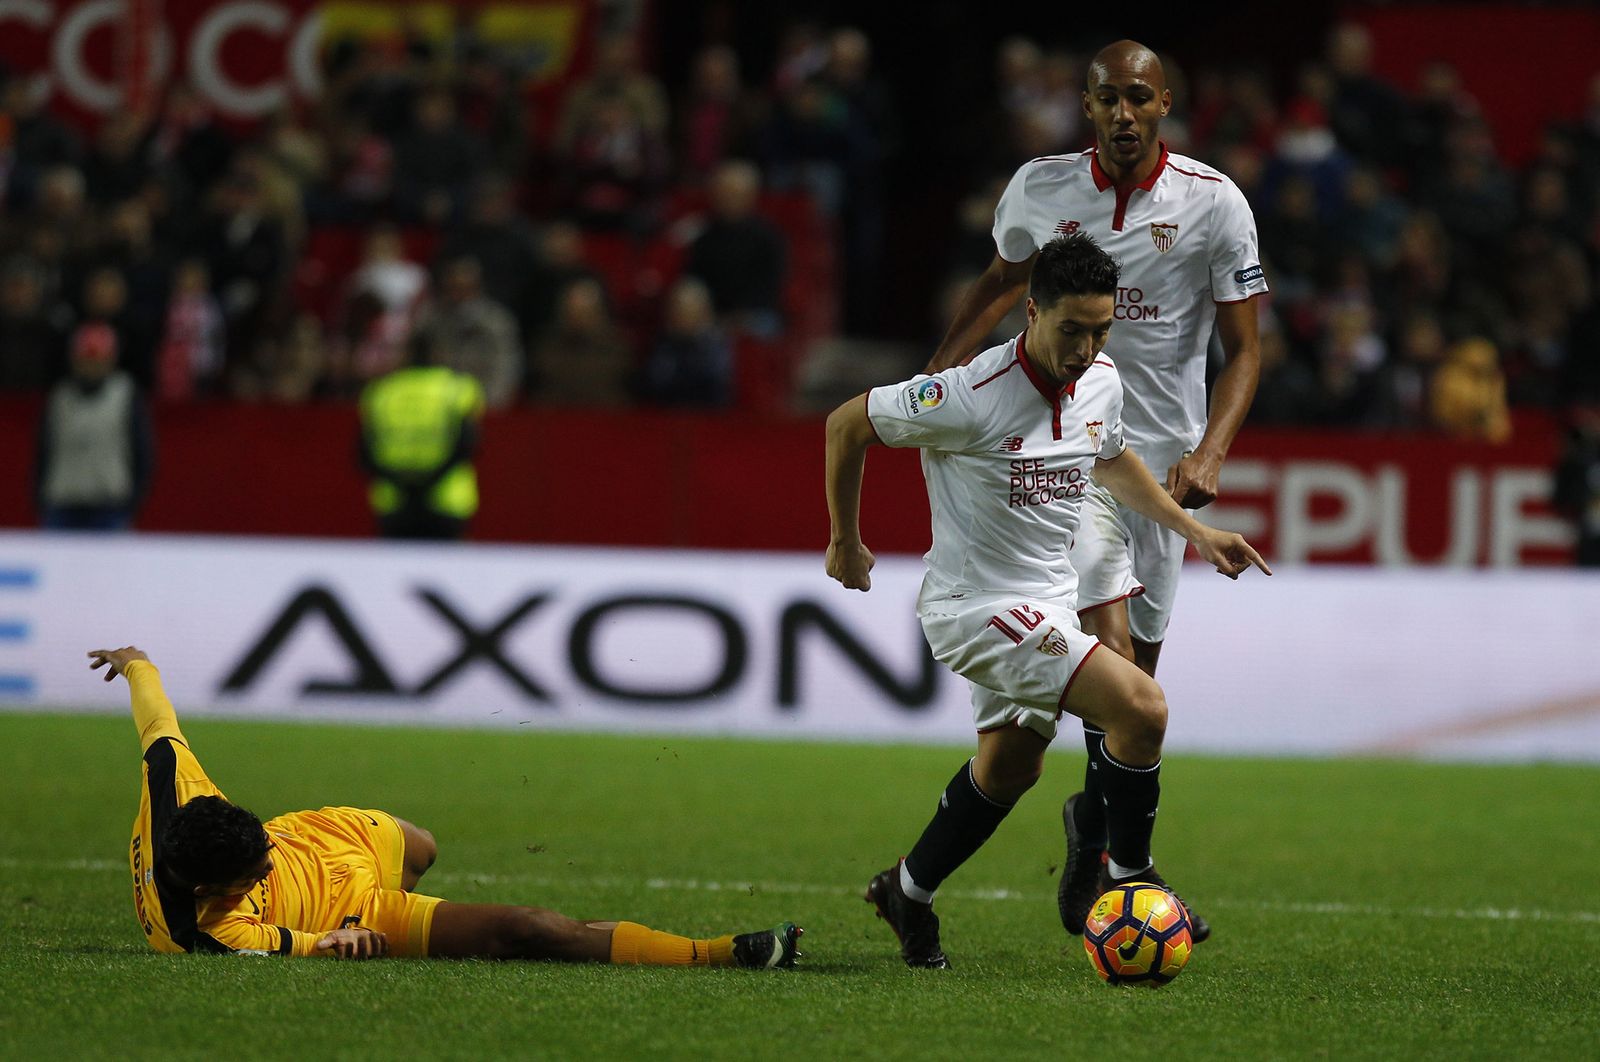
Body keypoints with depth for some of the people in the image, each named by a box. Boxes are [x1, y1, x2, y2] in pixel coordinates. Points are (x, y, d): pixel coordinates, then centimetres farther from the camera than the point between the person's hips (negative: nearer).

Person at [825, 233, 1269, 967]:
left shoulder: (1102, 384, -2)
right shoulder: (970, 398, -25)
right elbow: (847, 425, -12)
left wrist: (1195, 531, 16)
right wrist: (846, 542, -1)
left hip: (1046, 602, 9)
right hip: (976, 605, -9)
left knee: (1009, 767, 24)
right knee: (1140, 707, -21)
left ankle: (907, 893, 43)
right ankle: (1127, 878, -5)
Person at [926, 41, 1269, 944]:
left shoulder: (1213, 202, -5)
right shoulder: (1040, 190, 0)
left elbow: (1245, 346, -3)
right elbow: (1006, 280, 21)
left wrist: (1209, 453, -17)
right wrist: (939, 377, 12)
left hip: (1166, 456, 1)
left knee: (1137, 667, 5)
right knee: (1108, 638, -19)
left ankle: (1092, 846, 24)